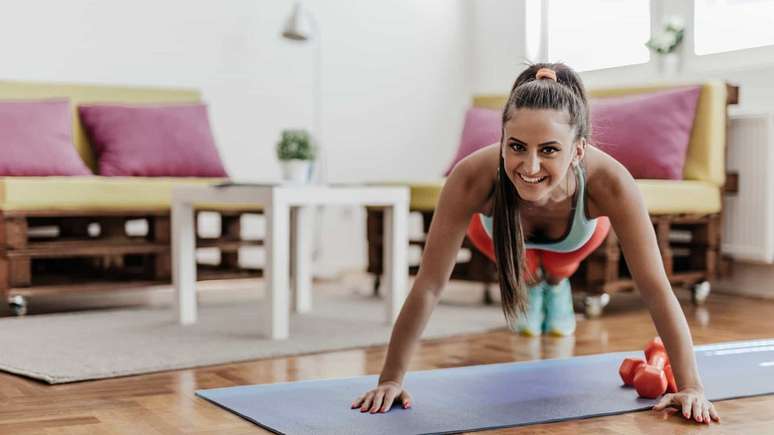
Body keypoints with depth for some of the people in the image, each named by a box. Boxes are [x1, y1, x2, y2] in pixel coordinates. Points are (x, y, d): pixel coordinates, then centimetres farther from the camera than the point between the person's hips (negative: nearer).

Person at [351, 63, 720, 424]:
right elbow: (428, 287, -39)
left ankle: (556, 288, 55)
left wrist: (691, 387, -43)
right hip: (498, 229, 0)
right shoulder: (472, 178, -47)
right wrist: (391, 379, -37)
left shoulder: (609, 183, -47)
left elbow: (656, 290, -41)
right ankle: (530, 288, 47)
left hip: (579, 232, 1)